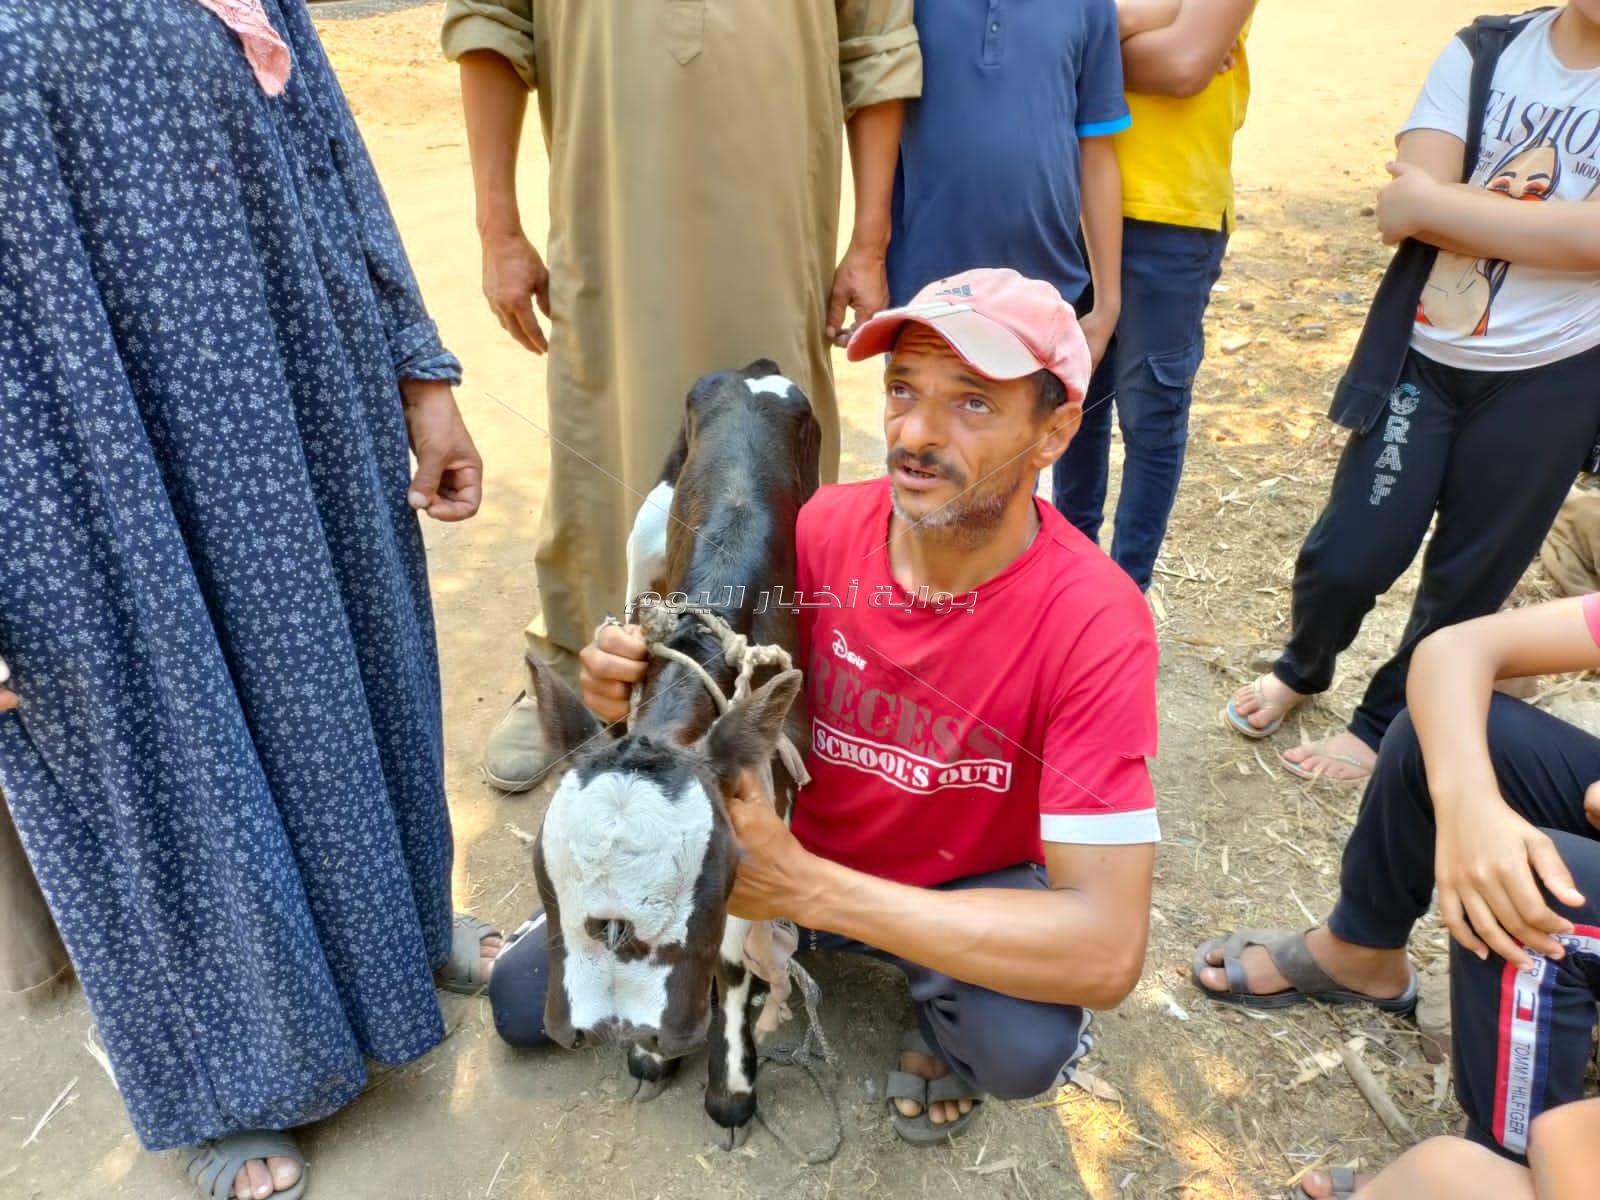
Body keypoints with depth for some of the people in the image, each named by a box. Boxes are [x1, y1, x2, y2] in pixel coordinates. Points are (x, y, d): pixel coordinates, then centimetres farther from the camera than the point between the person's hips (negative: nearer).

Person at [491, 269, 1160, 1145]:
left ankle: (950, 1021, 2)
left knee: (1026, 1046, -34)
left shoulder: (1093, 624, -29)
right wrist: (640, 695, -29)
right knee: (524, 999, -1)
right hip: (792, 852, 3)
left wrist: (809, 890, -38)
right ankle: (759, 949, 22)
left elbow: (1107, 952, -33)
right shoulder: (827, 525, -18)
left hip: (973, 891, -2)